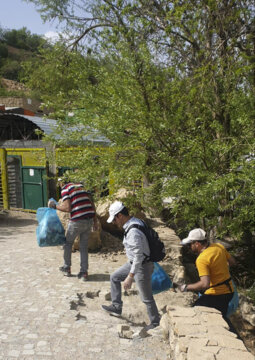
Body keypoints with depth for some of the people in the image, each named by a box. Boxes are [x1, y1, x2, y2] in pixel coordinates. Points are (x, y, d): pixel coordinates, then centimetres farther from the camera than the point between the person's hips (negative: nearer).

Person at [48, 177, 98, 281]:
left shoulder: (65, 190, -3)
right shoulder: (81, 186, 17)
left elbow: (67, 208, -15)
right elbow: (92, 203, 13)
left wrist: (54, 205, -1)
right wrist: (95, 221, 16)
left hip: (77, 222, -5)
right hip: (89, 220, 6)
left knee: (68, 243, 18)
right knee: (84, 247, 14)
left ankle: (67, 268, 30)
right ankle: (84, 272, 14)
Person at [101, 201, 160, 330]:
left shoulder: (133, 232, -30)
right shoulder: (136, 221, 0)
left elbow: (139, 256, -29)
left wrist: (130, 277, -24)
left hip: (142, 266, -10)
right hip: (134, 262, 10)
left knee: (146, 297, 7)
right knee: (114, 277, 19)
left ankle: (155, 323, 27)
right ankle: (116, 307, 30)